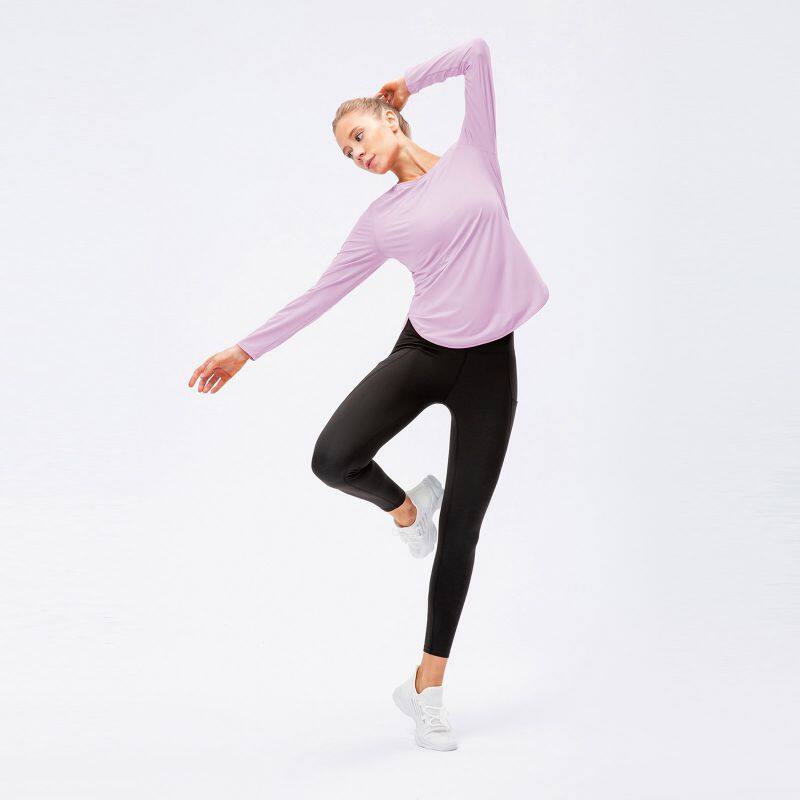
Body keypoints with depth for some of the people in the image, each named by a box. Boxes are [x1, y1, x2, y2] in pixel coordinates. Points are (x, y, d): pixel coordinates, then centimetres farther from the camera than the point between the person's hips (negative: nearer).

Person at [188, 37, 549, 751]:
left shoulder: (473, 157, 5)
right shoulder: (380, 221, 6)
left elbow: (477, 52, 8)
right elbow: (322, 294, 10)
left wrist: (408, 82, 18)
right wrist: (246, 350, 10)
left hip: (488, 363, -1)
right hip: (423, 350, 1)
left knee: (461, 530, 1)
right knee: (333, 459, -24)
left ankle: (427, 687, 13)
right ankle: (407, 506, 11)